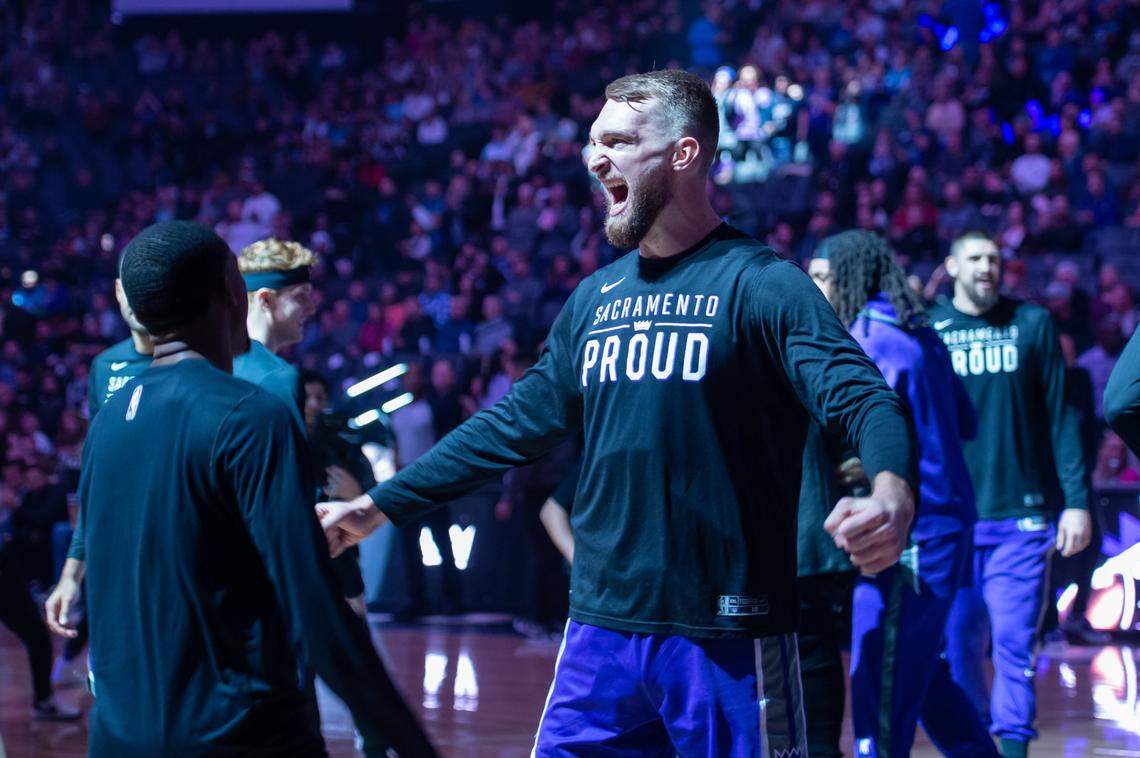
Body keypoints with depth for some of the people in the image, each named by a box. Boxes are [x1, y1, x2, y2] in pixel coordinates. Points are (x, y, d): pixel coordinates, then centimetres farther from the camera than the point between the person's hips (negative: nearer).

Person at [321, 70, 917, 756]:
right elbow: (517, 423, 20)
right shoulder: (596, 299, 13)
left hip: (725, 642, -6)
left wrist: (894, 495, -41)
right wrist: (378, 506, 19)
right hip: (601, 631, 6)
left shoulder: (760, 284, -7)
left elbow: (862, 398, -19)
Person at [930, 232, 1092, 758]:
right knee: (958, 641, 4)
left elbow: (1061, 417, 3)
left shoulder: (1032, 325, 4)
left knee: (1014, 642, -5)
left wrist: (1077, 501, -3)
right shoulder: (927, 330, 6)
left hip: (1019, 516, -1)